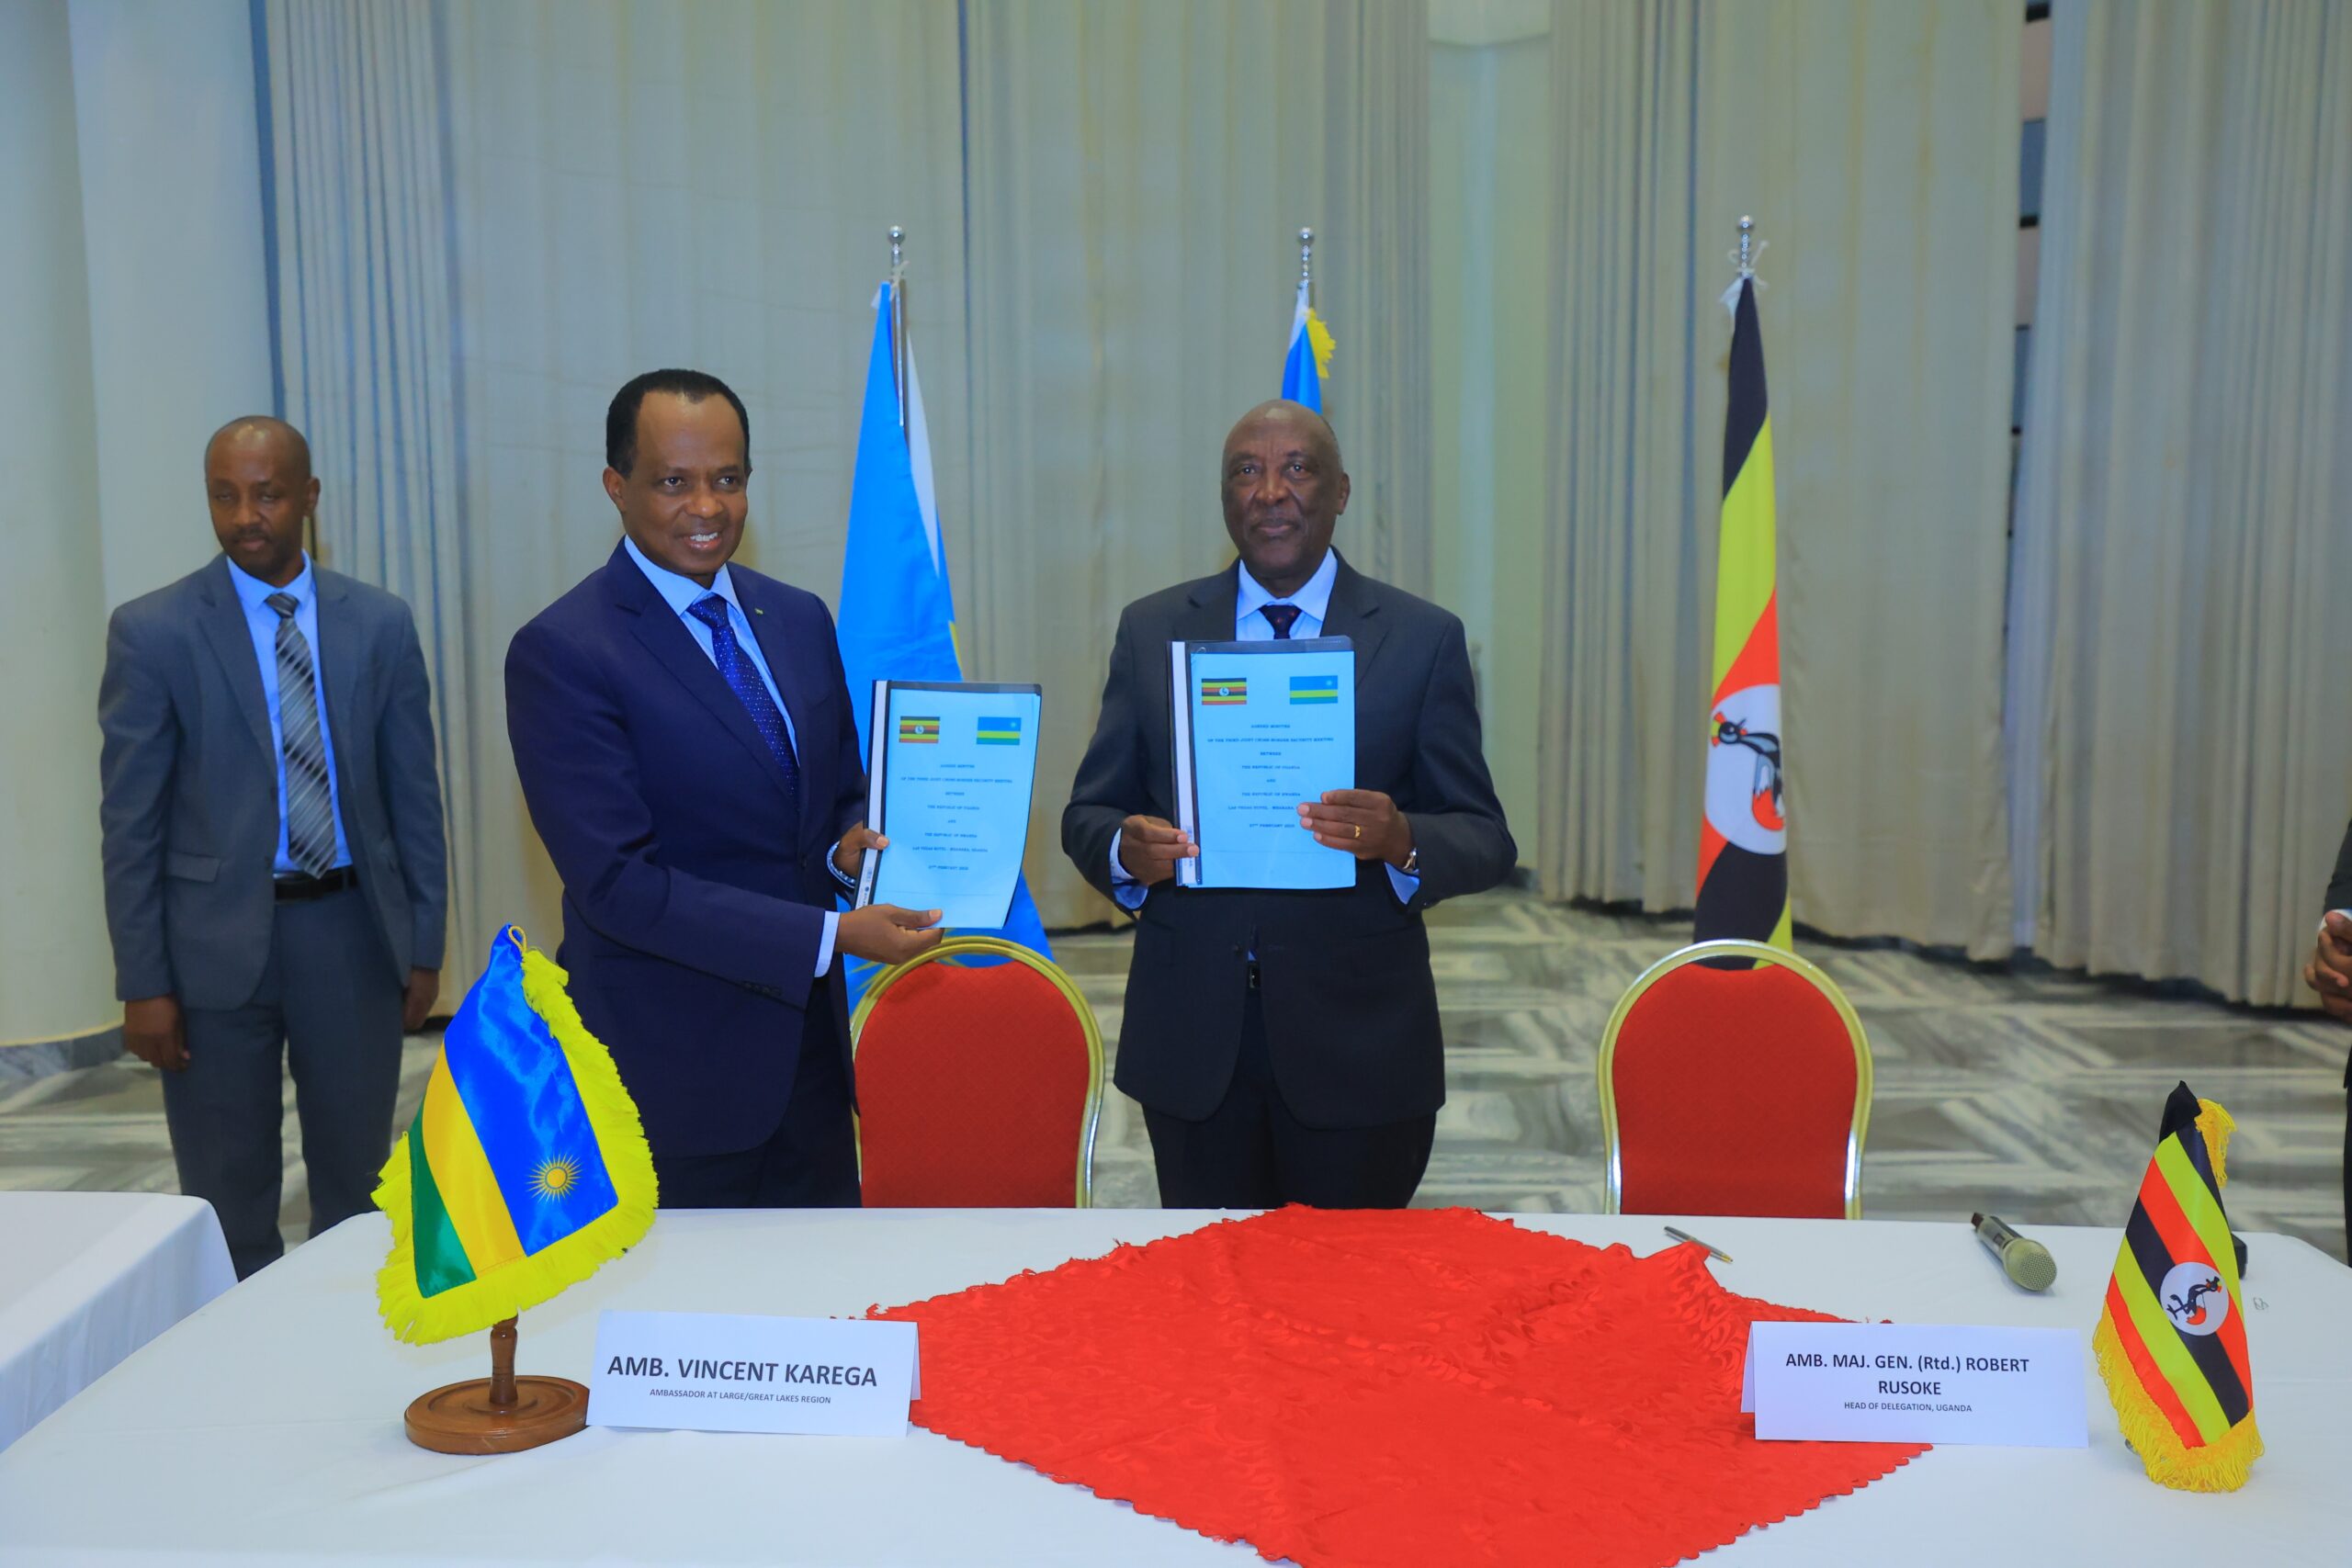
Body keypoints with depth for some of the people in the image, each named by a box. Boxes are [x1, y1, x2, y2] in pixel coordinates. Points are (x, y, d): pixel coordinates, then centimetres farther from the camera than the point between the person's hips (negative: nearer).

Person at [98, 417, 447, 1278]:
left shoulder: (381, 623, 2)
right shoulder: (153, 631, -5)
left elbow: (414, 794, 4)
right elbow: (131, 821, -4)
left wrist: (426, 944, 4)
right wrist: (143, 981, -7)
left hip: (354, 930, 2)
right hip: (218, 940, -2)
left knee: (357, 1185, 14)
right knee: (228, 1201, 10)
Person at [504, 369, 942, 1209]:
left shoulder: (801, 619, 7)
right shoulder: (560, 653, -13)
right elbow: (618, 882, -18)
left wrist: (851, 847, -7)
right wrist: (831, 935, -22)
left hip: (812, 1047, 6)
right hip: (670, 1069, -6)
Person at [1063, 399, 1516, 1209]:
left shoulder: (1424, 639, 0)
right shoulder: (1150, 630, 5)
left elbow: (1485, 838, -1)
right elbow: (1089, 812, 7)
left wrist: (1401, 840, -23)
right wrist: (1127, 850, -16)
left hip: (1357, 1041, -1)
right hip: (1191, 1040, 1)